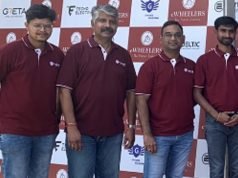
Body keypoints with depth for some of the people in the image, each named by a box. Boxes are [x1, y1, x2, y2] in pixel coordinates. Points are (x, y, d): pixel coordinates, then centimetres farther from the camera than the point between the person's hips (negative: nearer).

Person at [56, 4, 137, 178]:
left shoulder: (124, 55, 8)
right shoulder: (77, 51, -3)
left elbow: (131, 93, 10)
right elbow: (65, 90, -8)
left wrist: (131, 126, 4)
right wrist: (71, 126, -14)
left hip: (113, 133, 4)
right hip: (82, 131, -3)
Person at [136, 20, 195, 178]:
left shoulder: (191, 66, 6)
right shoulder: (150, 65, -6)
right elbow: (141, 100, -10)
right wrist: (147, 134, -15)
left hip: (185, 134, 4)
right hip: (158, 135, -4)